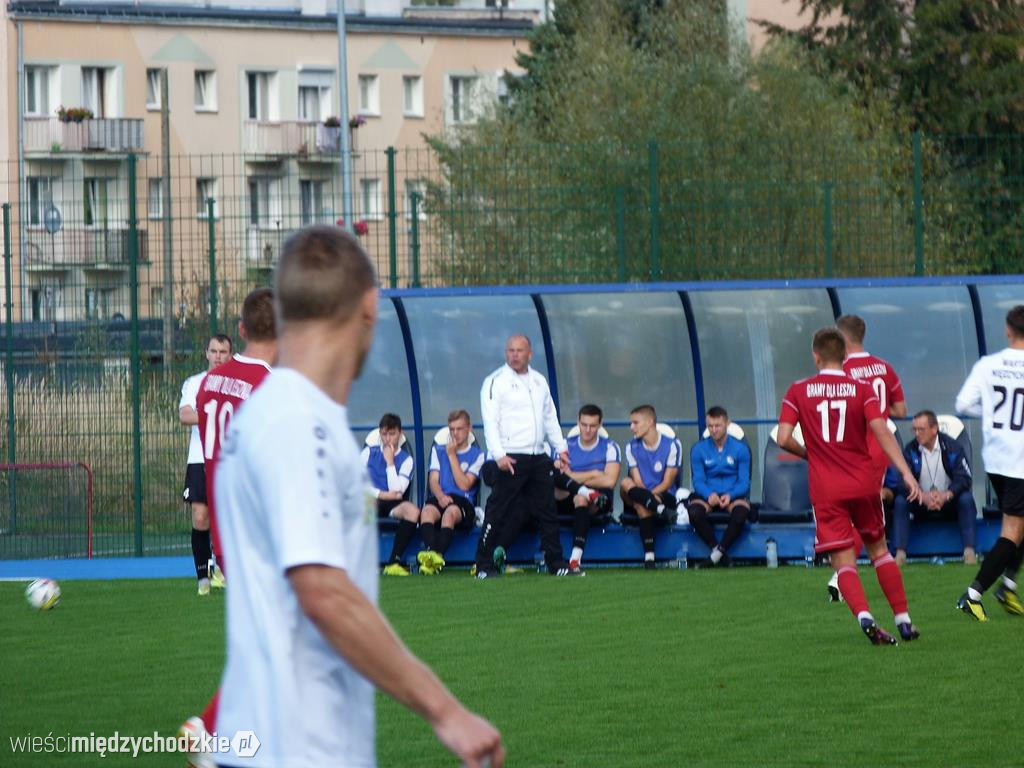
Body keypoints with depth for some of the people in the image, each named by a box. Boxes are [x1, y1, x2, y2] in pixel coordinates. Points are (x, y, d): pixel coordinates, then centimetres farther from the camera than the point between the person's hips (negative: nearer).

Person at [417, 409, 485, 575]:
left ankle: (438, 556, -55)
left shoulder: (477, 455, 11)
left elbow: (464, 485, -1)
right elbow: (433, 480, 11)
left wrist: (452, 455, -1)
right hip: (440, 498, 3)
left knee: (450, 513, -39)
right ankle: (431, 552, -54)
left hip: (464, 501, -3)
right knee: (427, 511, -34)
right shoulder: (438, 451, 23)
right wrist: (440, 496, -12)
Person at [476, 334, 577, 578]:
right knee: (498, 513, -8)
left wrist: (560, 448, 18)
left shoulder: (539, 382, 17)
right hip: (510, 458, -6)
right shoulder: (496, 381, -4)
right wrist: (499, 455, -22)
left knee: (548, 512, 8)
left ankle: (557, 564, 14)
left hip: (538, 457, 6)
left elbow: (550, 418, 25)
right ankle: (484, 567, -4)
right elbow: (490, 421, -12)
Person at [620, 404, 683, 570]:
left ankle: (649, 555, -45)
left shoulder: (672, 445, -1)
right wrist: (650, 497, -21)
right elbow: (637, 482, 0)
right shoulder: (632, 447, 11)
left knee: (642, 505, -39)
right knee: (626, 484, -34)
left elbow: (668, 483, -7)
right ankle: (661, 510, -53)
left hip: (666, 497, -3)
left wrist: (646, 495, -21)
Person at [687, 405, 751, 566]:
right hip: (708, 494, 1)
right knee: (694, 512, -33)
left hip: (733, 495, -1)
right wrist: (709, 494, -22)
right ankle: (715, 547, -16)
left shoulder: (741, 448, 3)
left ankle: (720, 551, -20)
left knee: (741, 512, -36)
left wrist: (730, 495, -20)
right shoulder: (698, 449, 5)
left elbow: (744, 482, 1)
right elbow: (698, 480, 1)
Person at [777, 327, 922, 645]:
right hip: (864, 483, 1)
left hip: (826, 489, -1)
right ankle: (903, 619, 17)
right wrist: (906, 473, -15)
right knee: (878, 550, 19)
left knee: (844, 562, -2)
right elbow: (881, 431, -12)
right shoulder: (862, 390, 0)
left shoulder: (798, 392, 0)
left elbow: (784, 439, -7)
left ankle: (864, 616, -25)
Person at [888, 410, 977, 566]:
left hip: (948, 501, -1)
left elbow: (964, 478, -17)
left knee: (966, 499, -29)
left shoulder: (952, 447, -9)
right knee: (900, 501, -25)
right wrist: (923, 496, -36)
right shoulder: (910, 450, -6)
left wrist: (946, 495, -36)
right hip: (921, 506, 1)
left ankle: (969, 551, -32)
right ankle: (900, 554, -29)